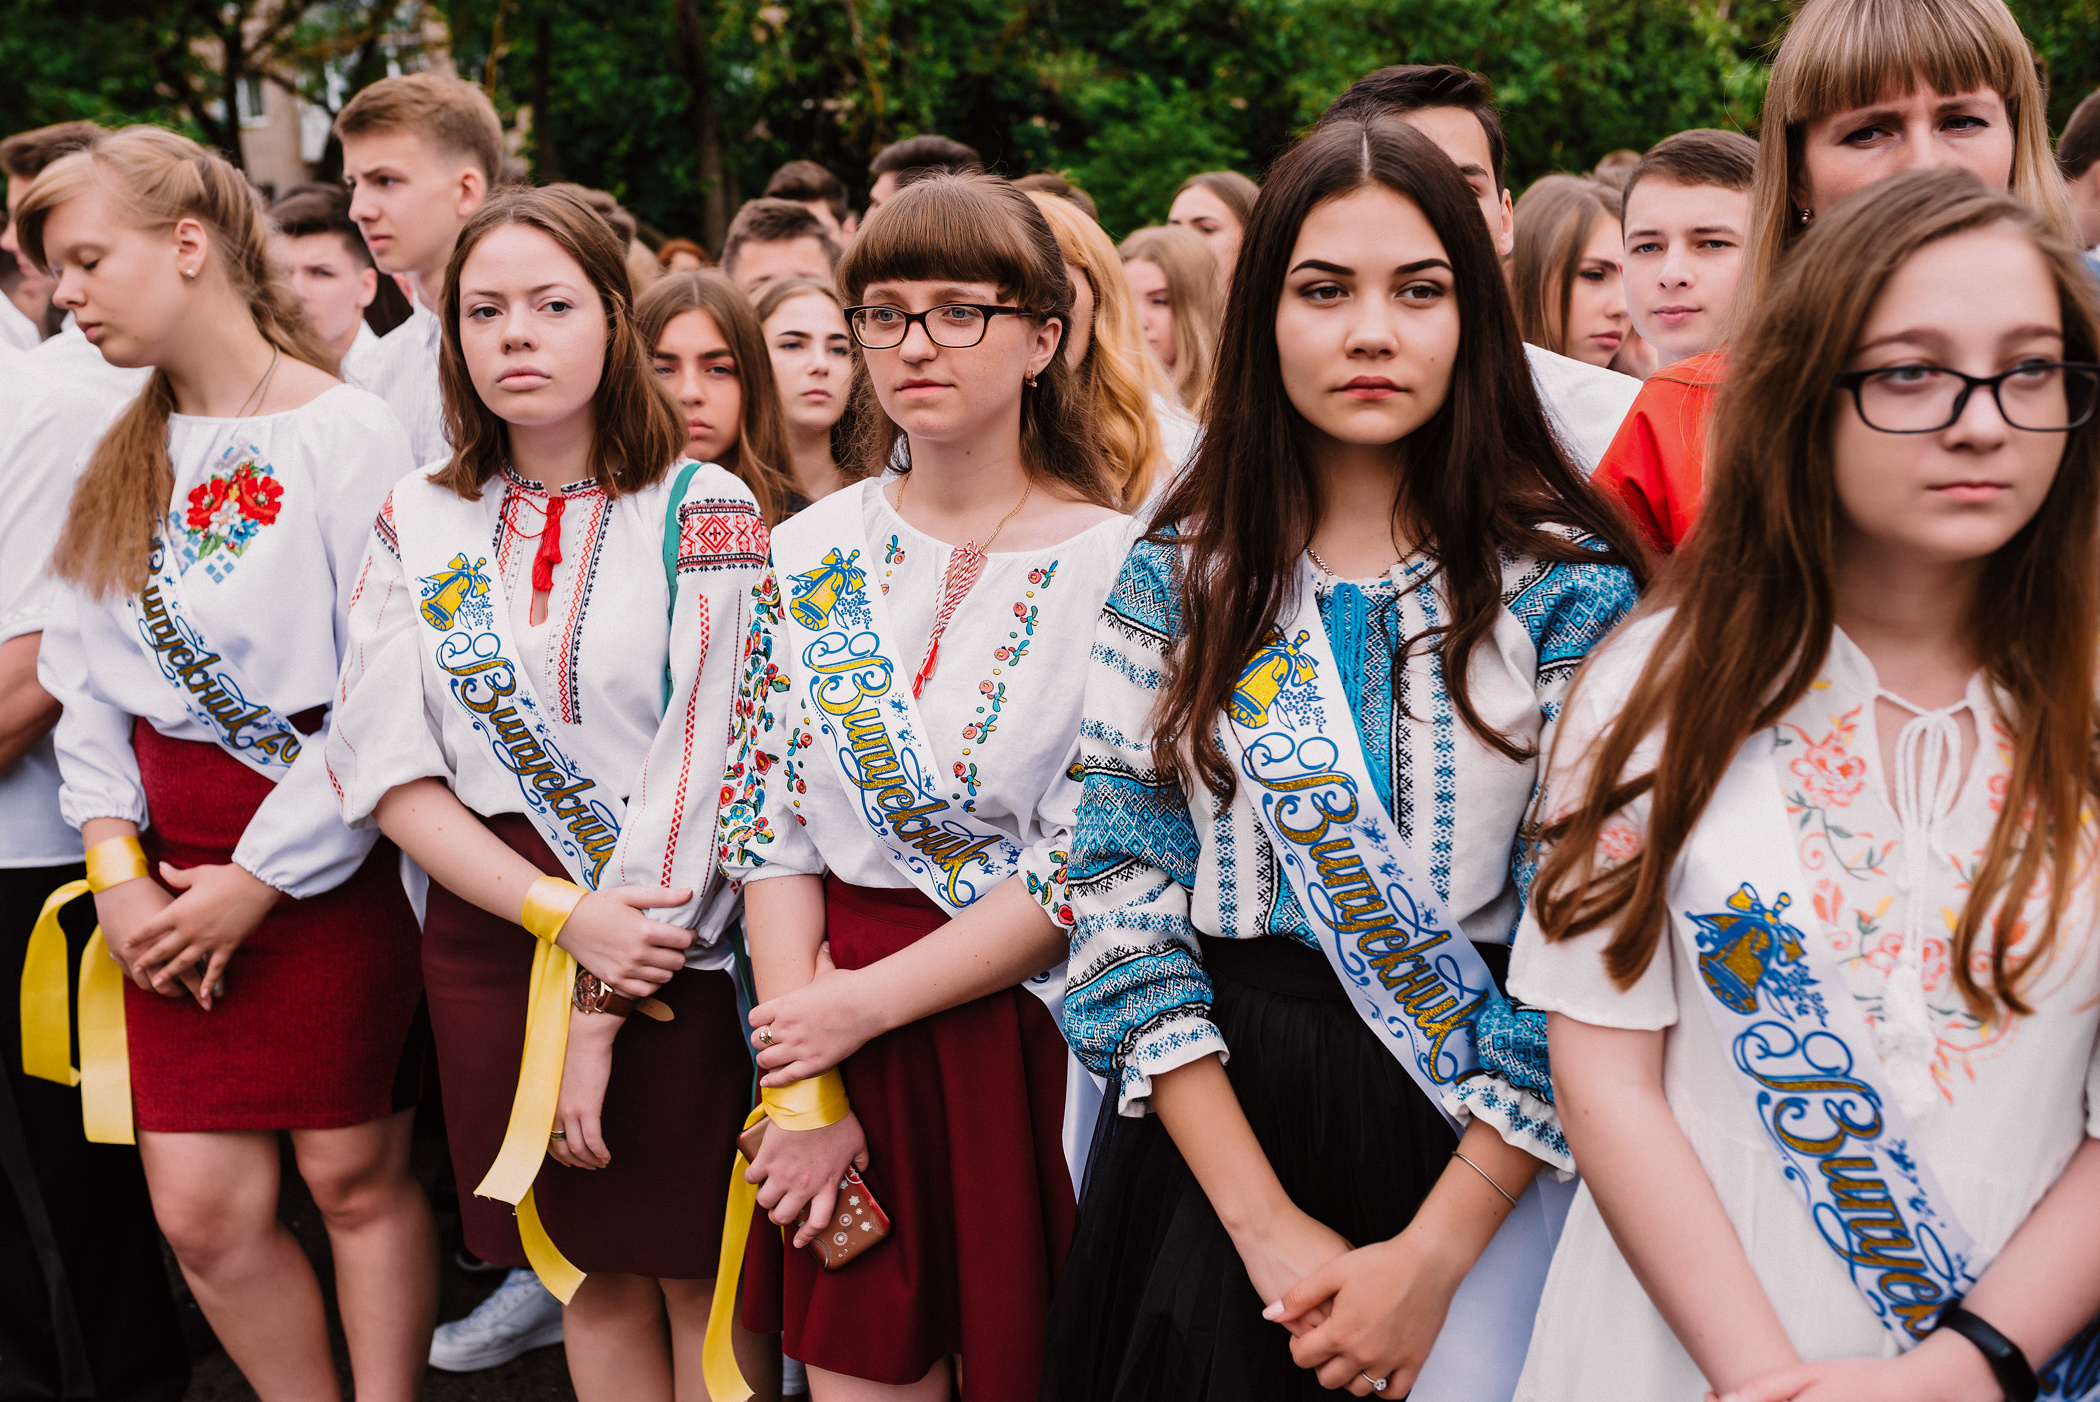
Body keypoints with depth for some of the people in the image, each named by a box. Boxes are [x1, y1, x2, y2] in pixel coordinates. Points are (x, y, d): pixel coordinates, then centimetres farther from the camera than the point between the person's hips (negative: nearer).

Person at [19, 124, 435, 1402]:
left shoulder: (347, 433, -10)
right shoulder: (128, 461, 12)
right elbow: (87, 682, 10)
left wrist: (256, 883, -13)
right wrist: (117, 865, -4)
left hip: (327, 855, -5)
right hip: (174, 869, 6)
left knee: (355, 1174, 5)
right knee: (203, 1210, 3)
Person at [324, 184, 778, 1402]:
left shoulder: (703, 513, -7)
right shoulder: (418, 522, 5)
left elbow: (697, 770, -12)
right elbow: (386, 768, -2)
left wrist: (601, 1011, -14)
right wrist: (563, 916, -15)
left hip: (667, 939, -3)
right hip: (486, 927, 3)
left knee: (694, 1278, 4)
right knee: (592, 1271, 13)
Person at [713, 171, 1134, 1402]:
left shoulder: (1117, 567, -8)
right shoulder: (814, 553, 4)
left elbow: (1081, 878, -12)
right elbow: (772, 829, 2)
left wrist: (863, 1005, -12)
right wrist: (804, 1092, -6)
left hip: (1028, 1024, -3)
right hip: (836, 1025, 3)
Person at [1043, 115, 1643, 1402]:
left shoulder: (1571, 584, -6)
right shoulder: (1176, 578, 0)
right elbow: (1121, 897, -6)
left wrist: (1434, 1253, -17)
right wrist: (1266, 1226, -14)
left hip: (1476, 1151, -1)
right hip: (1211, 1124, 2)